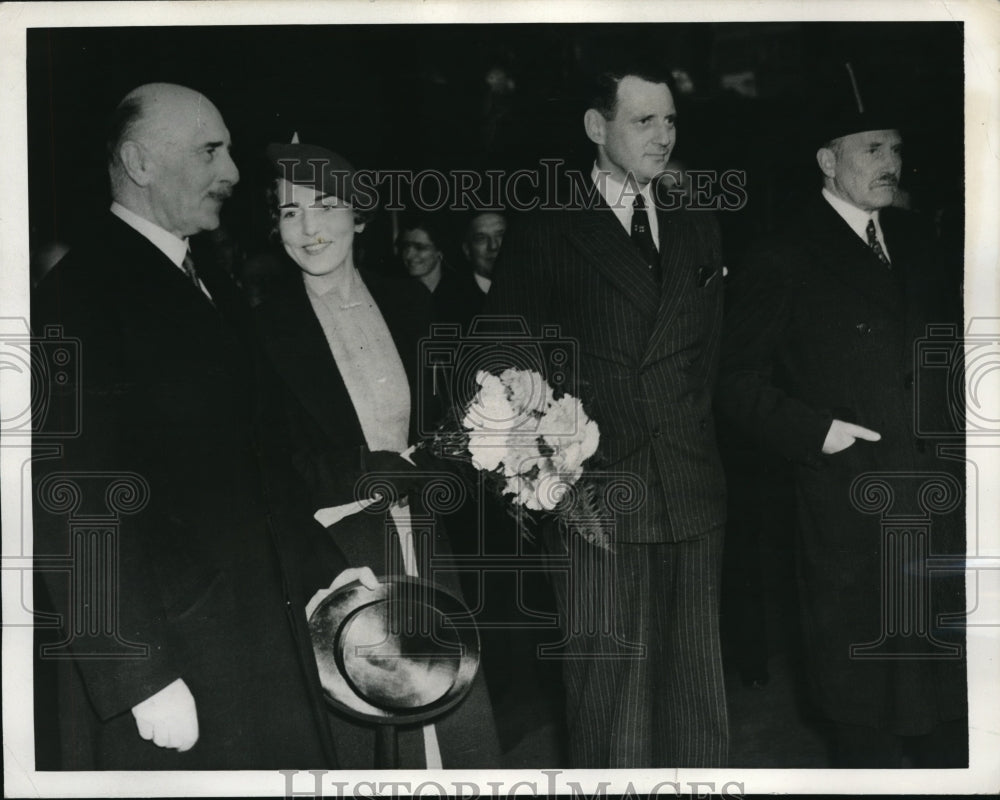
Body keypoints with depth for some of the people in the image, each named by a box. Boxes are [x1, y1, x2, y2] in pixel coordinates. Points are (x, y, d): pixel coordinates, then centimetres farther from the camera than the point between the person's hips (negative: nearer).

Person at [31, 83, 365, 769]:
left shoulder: (216, 290, 15)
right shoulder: (79, 296, -13)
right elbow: (78, 509, -18)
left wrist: (323, 569, 11)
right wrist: (142, 680, -21)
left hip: (265, 637, 8)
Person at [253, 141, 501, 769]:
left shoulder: (408, 307, 7)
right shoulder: (267, 329, -5)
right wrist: (380, 470, -18)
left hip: (421, 542, 4)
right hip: (332, 555, -3)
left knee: (462, 729, 6)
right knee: (344, 732, 7)